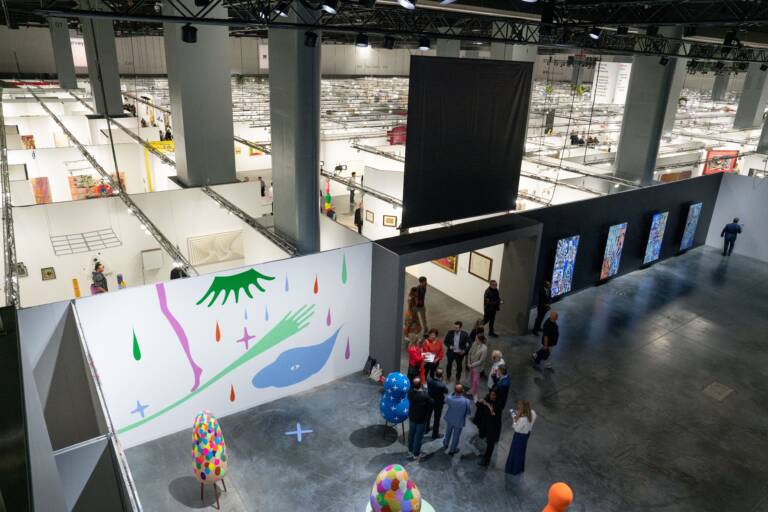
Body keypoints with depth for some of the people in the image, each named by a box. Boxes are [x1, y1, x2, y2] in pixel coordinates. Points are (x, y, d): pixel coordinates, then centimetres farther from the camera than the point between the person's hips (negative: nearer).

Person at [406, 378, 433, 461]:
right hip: (421, 419, -5)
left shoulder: (410, 392, -21)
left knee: (411, 433, 24)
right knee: (418, 436, 14)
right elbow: (430, 403, -18)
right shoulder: (425, 395, -34)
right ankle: (416, 454, 31)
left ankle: (410, 451, 45)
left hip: (412, 416, 5)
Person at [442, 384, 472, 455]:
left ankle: (446, 444, 56)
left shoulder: (449, 398, -30)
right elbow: (469, 412, -17)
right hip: (459, 421, -2)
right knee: (456, 436, 23)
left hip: (450, 419, 3)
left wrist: (454, 393, -8)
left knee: (448, 432, 31)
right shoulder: (466, 402, -35)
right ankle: (452, 450, 44)